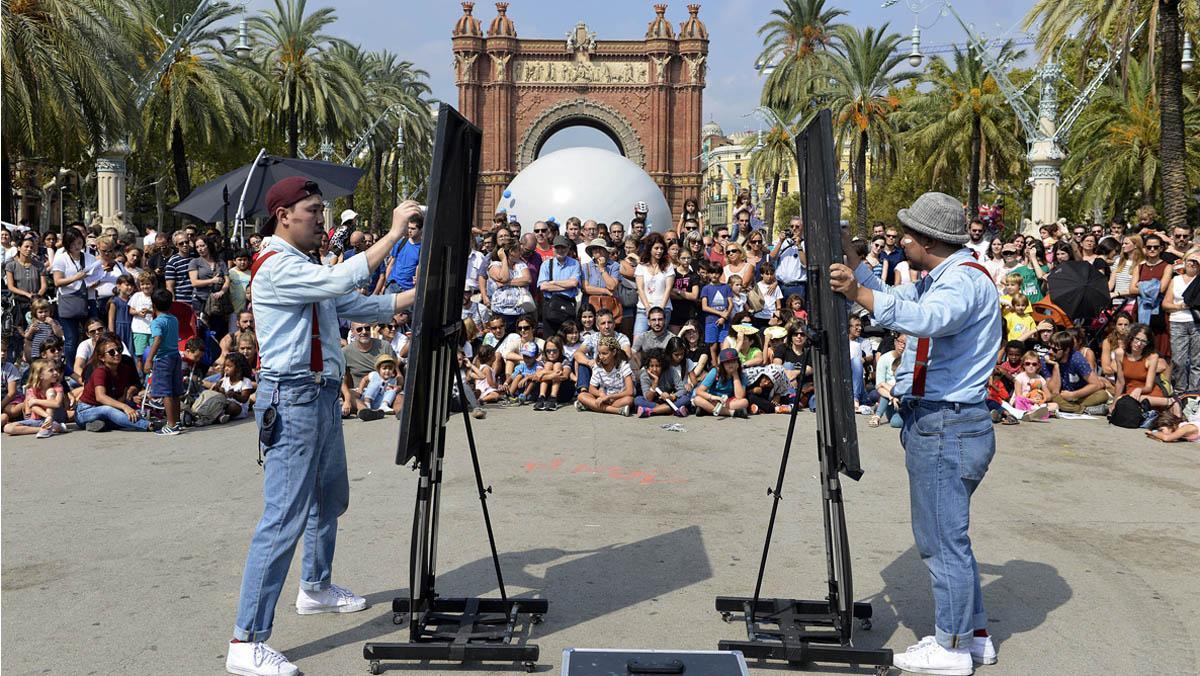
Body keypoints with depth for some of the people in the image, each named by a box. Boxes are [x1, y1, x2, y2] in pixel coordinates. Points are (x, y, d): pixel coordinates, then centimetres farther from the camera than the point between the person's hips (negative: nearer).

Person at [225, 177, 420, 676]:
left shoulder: (307, 268, 18)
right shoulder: (275, 267, -13)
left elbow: (359, 307, 15)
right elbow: (340, 282, -27)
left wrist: (417, 294, 4)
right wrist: (393, 234, -22)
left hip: (322, 395, 10)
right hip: (292, 399, -10)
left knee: (329, 500, 22)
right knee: (285, 517, -11)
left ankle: (316, 588, 42)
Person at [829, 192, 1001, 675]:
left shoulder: (964, 280, -16)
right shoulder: (942, 277, 17)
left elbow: (928, 319, -37)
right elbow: (894, 301, 29)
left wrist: (860, 294, -39)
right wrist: (852, 263, 20)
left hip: (946, 427, -11)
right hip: (935, 422, 11)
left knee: (942, 540, -2)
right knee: (945, 537, 19)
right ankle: (973, 635, 29)